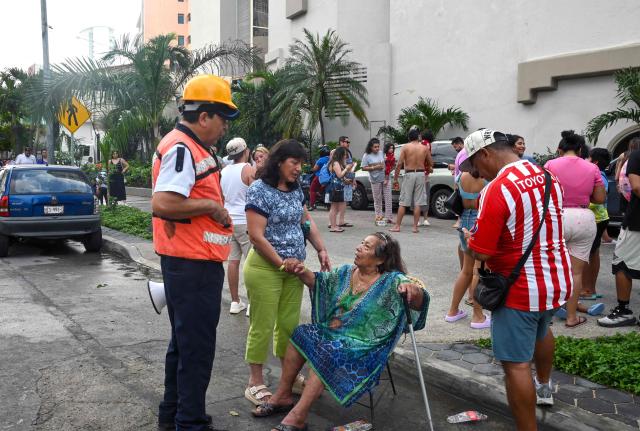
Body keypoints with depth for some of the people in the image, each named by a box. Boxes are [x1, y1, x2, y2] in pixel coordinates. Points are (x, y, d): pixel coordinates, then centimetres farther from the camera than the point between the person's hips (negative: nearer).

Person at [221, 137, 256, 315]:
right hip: (245, 221, -7)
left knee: (233, 260, 9)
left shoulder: (224, 171, 10)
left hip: (229, 220, 7)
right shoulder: (249, 170, -11)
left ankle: (235, 302, 16)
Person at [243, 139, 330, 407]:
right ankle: (255, 383, 14)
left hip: (293, 268, 7)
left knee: (289, 324, 14)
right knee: (262, 326, 1)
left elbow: (306, 222, 19)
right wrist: (280, 262, -15)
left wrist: (321, 249, 7)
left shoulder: (295, 190, 9)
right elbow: (256, 236, -18)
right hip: (265, 268, -7)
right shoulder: (259, 190, -14)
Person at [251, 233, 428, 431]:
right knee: (300, 335, -13)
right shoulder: (346, 272, 6)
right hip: (330, 332, 7)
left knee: (326, 353, -29)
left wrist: (413, 290, -50)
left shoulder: (391, 281, -13)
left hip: (363, 346, -7)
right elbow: (318, 281, 17)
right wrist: (302, 272, -4)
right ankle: (282, 396, -3)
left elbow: (418, 301, -26)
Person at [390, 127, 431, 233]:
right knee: (417, 203, 5)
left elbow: (399, 164, -7)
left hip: (409, 174, -2)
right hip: (420, 174, 2)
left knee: (403, 203, 3)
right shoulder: (424, 148, 4)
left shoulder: (405, 147, -2)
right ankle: (415, 227, 5)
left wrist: (395, 178, -3)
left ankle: (397, 226, 4)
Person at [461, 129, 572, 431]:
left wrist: (469, 236, -1)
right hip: (557, 278, 9)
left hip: (521, 288, -9)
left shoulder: (497, 189, -24)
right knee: (541, 331, 33)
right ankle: (544, 388, 57)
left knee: (516, 364, -1)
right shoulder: (548, 177, 3)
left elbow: (480, 252, -22)